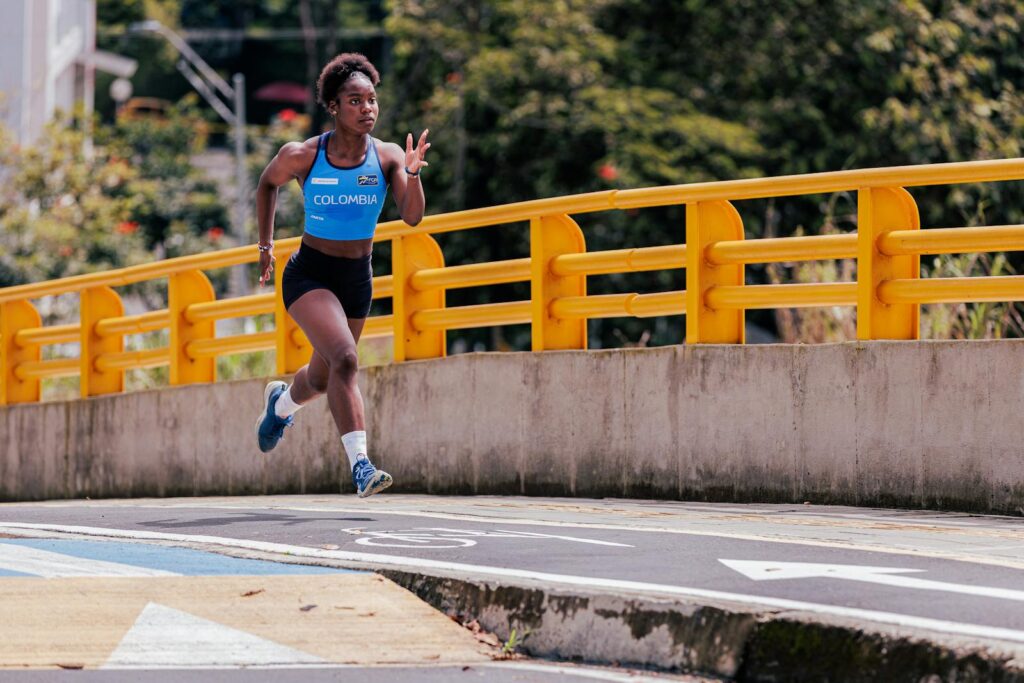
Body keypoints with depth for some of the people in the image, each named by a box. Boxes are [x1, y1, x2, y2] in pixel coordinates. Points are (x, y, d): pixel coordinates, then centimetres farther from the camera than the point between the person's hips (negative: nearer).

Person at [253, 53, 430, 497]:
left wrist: (412, 175, -38)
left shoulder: (387, 157, -10)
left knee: (321, 380, 20)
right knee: (344, 359, -27)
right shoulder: (302, 156, -13)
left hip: (357, 279, 4)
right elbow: (268, 184, 8)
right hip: (309, 274, -4)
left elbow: (412, 217, -21)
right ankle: (360, 465, -29)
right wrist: (265, 246, 9)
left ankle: (282, 403, 56)